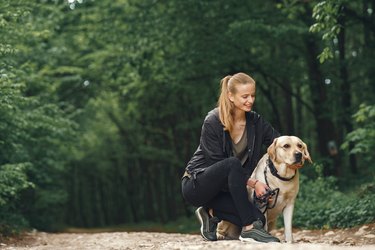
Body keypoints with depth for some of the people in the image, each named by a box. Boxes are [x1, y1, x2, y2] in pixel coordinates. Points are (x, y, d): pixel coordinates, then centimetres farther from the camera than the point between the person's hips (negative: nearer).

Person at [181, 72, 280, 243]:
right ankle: (249, 229, -31)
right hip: (196, 185, -5)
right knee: (233, 163, -35)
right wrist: (252, 183, -23)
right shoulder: (213, 122, -17)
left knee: (258, 219, -19)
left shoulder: (255, 122, -1)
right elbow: (217, 164, -19)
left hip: (224, 189, 5)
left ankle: (212, 213, 6)